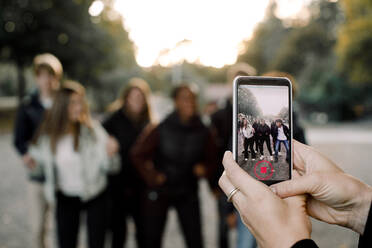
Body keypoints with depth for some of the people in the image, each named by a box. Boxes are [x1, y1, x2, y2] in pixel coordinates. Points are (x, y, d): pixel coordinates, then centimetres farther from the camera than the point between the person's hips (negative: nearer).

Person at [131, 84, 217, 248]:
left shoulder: (202, 133, -3)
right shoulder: (161, 130, -11)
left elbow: (211, 160, 10)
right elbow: (138, 155, -2)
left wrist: (205, 169, -10)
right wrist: (151, 176, -7)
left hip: (188, 193, 2)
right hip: (159, 192, -1)